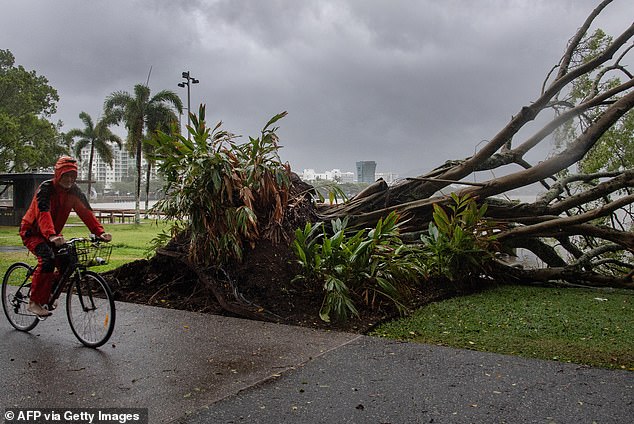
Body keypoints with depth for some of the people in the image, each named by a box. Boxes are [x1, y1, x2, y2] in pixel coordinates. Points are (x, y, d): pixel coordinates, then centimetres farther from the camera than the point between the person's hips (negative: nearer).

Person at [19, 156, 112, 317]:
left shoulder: (74, 191, -6)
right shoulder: (46, 188, -23)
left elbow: (86, 212, -14)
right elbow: (43, 213, -37)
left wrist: (100, 232, -29)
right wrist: (52, 236, -54)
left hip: (53, 235, 6)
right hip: (32, 231, -6)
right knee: (48, 259, -29)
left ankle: (49, 294, 12)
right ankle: (34, 302, -18)